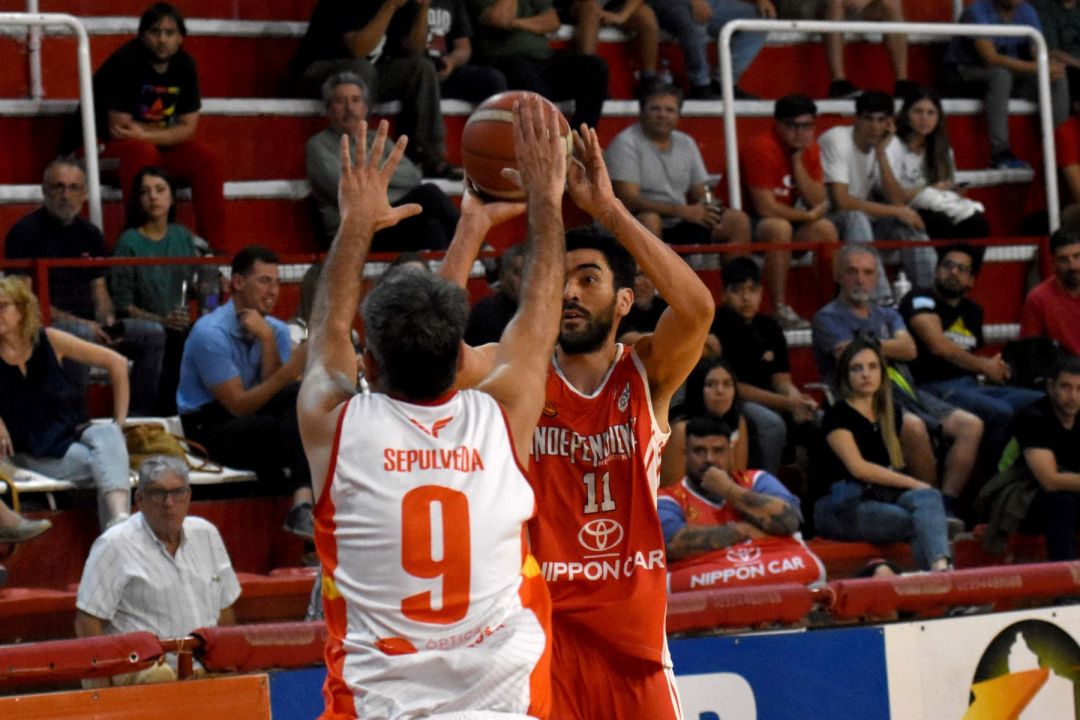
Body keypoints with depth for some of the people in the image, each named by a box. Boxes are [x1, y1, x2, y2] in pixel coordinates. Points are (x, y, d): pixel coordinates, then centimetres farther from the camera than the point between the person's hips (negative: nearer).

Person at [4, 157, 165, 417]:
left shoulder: (90, 234, 14)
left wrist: (106, 319, -8)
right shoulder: (25, 232, -8)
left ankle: (139, 417, -5)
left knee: (153, 334, -7)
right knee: (81, 336, -38)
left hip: (87, 323, 7)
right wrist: (80, 323, -21)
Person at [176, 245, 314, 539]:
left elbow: (273, 393, -8)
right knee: (299, 427, -31)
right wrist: (289, 371, -31)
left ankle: (303, 503, -36)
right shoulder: (211, 333, -17)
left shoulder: (277, 330, 5)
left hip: (252, 415, 7)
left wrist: (267, 341, -18)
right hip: (210, 428, -7)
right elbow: (239, 405, -20)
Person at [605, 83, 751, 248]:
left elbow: (698, 196, 16)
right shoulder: (625, 143, -9)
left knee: (738, 220, -7)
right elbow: (628, 200, -20)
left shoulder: (686, 144, 11)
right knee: (648, 219, -39)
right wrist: (682, 211, -25)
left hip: (679, 228, 7)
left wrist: (703, 212, -11)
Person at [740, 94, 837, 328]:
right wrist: (807, 216, -11)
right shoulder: (761, 147, -21)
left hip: (786, 220, 7)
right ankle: (780, 311, -30)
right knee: (780, 228, -34)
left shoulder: (809, 149, 2)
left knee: (825, 228, -14)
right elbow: (766, 208, -24)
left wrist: (798, 161, -15)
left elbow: (819, 203, -7)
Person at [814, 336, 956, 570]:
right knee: (918, 523, -30)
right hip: (845, 506, -5)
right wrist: (912, 483, -14)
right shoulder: (838, 415, -2)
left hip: (885, 496, 5)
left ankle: (940, 566, -57)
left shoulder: (891, 413, 20)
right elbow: (858, 468, -14)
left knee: (928, 497, -30)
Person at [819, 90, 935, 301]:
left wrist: (881, 153, -15)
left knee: (908, 222, -14)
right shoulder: (837, 140, -19)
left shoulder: (879, 145, 2)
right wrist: (896, 211, -23)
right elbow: (842, 201, -28)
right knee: (856, 217, -36)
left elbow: (896, 201, -8)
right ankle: (881, 299, -39)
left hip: (861, 221, 7)